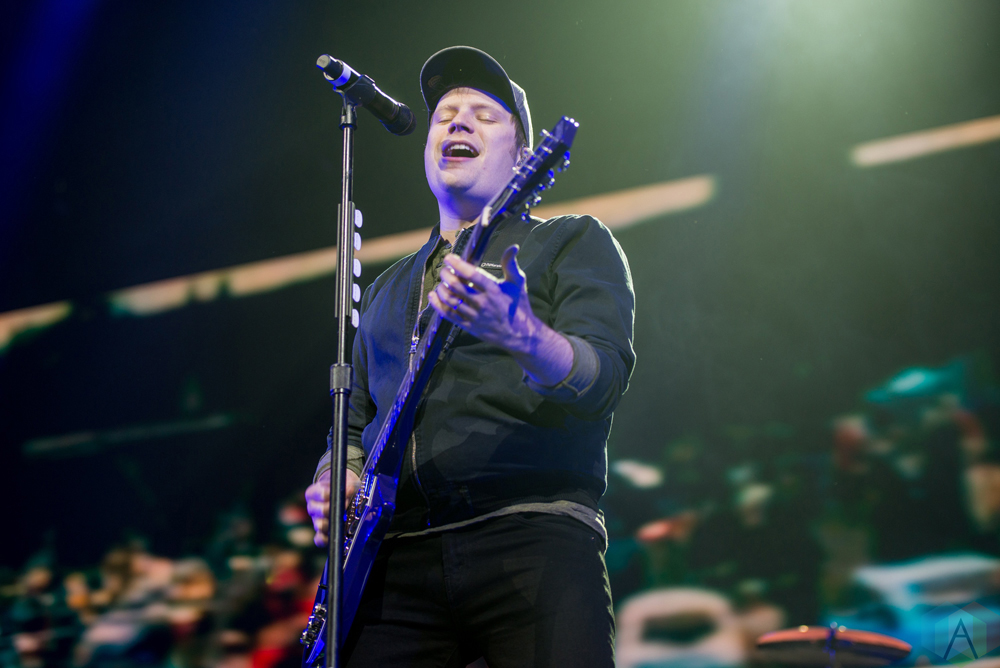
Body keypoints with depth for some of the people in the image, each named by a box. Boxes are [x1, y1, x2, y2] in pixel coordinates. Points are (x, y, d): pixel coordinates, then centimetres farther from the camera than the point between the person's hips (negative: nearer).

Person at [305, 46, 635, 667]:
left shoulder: (573, 242, 11)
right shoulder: (387, 289, 27)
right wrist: (337, 481, 6)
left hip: (533, 542, -4)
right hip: (397, 557, 4)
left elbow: (602, 380, -6)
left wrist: (524, 337, -28)